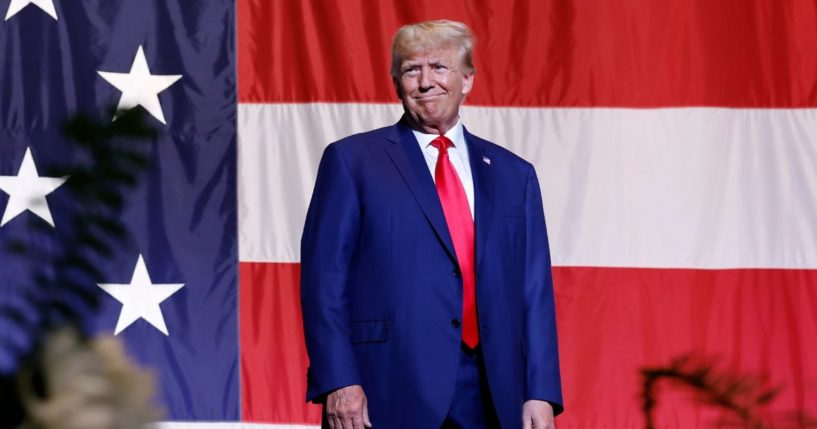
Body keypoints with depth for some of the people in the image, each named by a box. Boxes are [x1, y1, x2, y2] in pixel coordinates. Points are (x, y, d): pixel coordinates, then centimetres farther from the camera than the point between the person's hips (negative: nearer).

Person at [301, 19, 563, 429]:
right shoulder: (352, 161, 6)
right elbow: (324, 280, 0)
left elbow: (534, 292, 12)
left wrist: (541, 393, 2)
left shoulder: (513, 175, 16)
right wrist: (338, 381, -11)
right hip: (391, 395, -3)